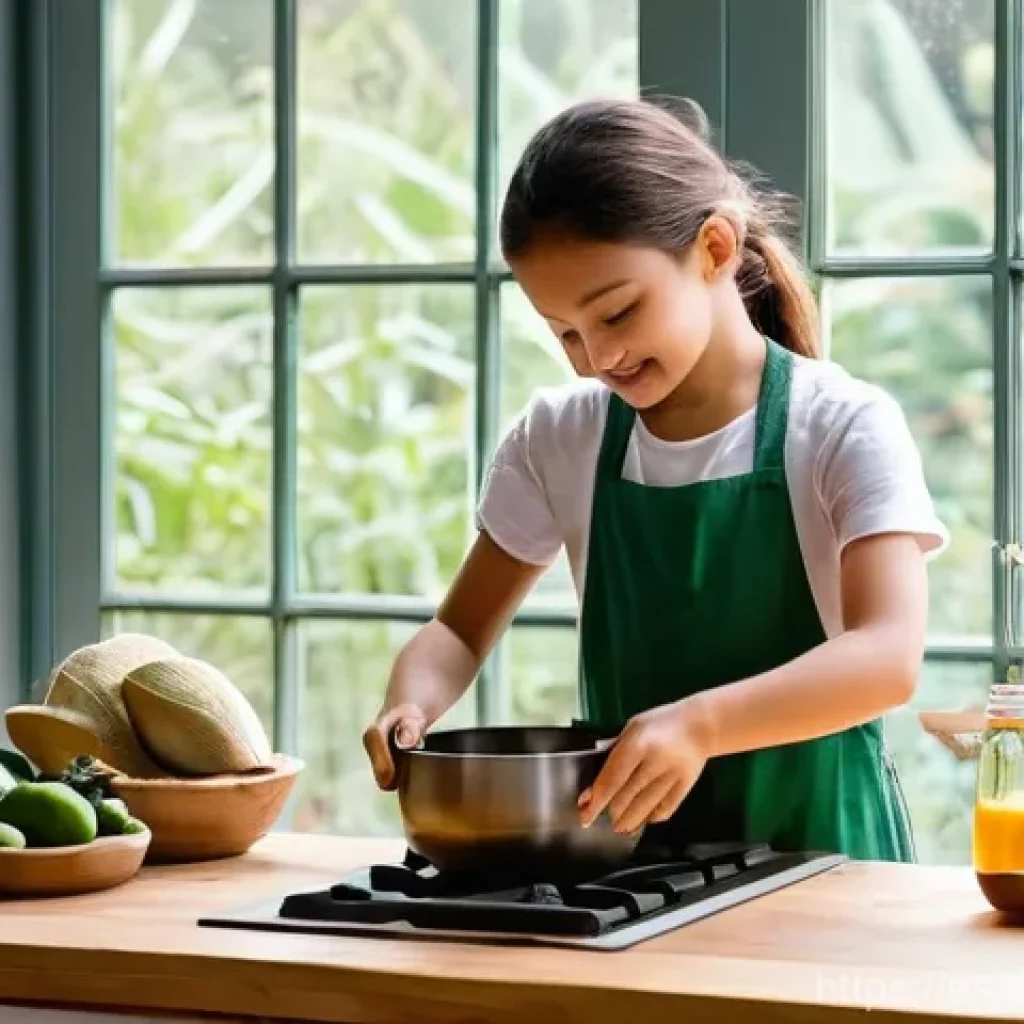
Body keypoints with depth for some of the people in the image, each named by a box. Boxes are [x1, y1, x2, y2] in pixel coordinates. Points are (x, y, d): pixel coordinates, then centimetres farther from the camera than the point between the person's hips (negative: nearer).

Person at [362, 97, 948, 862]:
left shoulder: (847, 427, -7)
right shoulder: (561, 436, 6)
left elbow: (888, 658, -19)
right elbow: (463, 631, 11)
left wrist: (699, 723, -34)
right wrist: (412, 704, -12)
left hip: (814, 851, -4)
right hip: (627, 850, 5)